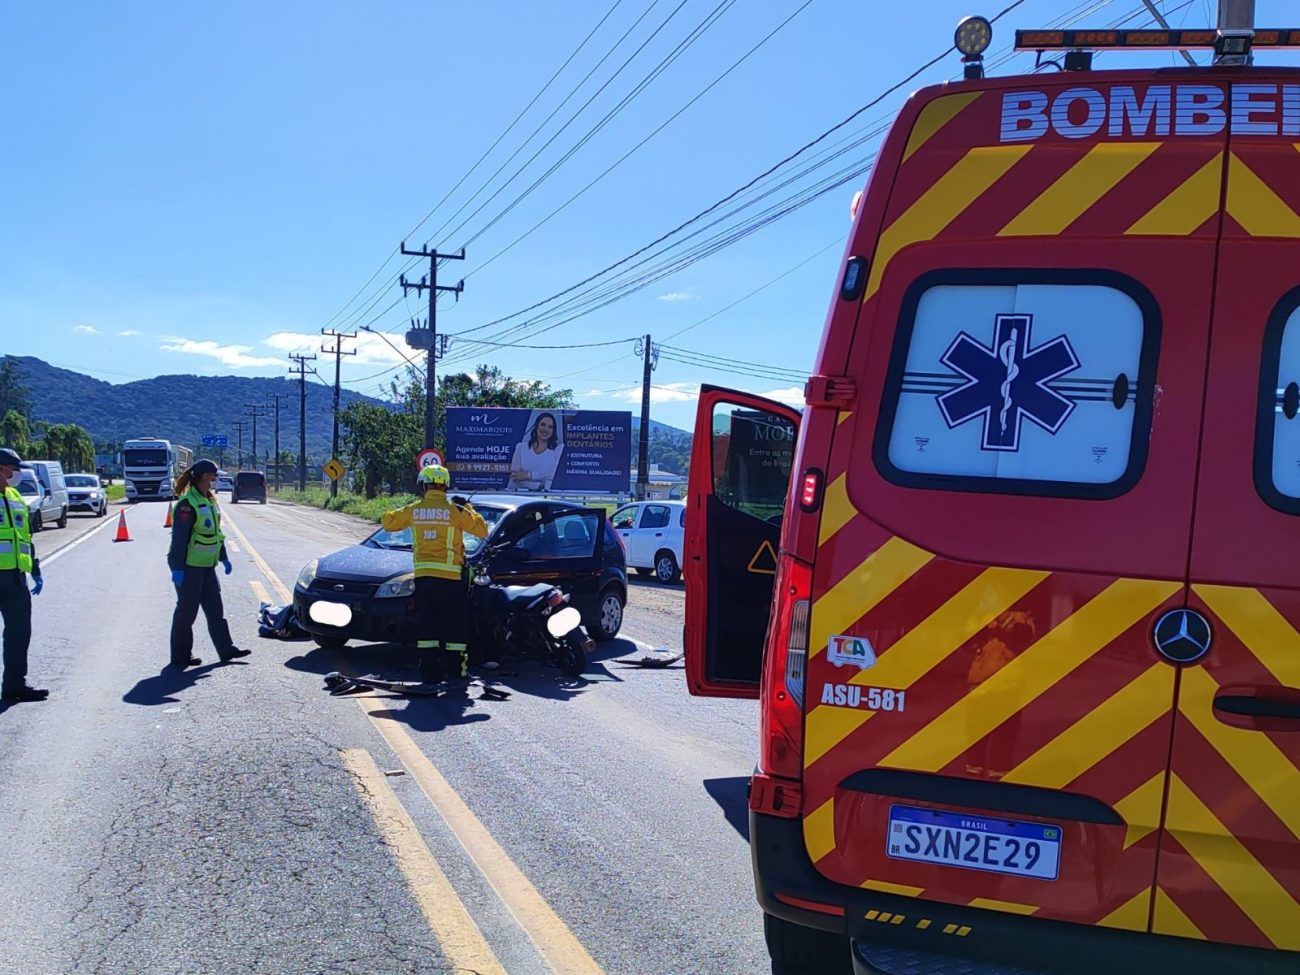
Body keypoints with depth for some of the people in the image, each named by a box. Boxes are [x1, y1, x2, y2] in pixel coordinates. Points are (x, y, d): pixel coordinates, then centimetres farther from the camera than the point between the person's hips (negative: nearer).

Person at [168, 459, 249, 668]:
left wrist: (223, 558, 21)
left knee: (215, 609, 11)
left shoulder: (210, 500, 11)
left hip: (206, 565, 9)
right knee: (187, 611, 0)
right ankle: (180, 657, 10)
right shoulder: (187, 504, -17)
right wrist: (177, 568, -22)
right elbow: (179, 538, -20)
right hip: (189, 566, -9)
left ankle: (226, 649, 17)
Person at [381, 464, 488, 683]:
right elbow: (481, 530, 0)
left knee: (426, 624, 9)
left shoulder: (413, 510, 5)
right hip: (449, 577, -3)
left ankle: (429, 670, 8)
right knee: (453, 625, 4)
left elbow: (388, 522, 19)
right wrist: (468, 508, 12)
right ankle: (454, 670, 3)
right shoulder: (455, 510, -4)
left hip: (422, 575, 3)